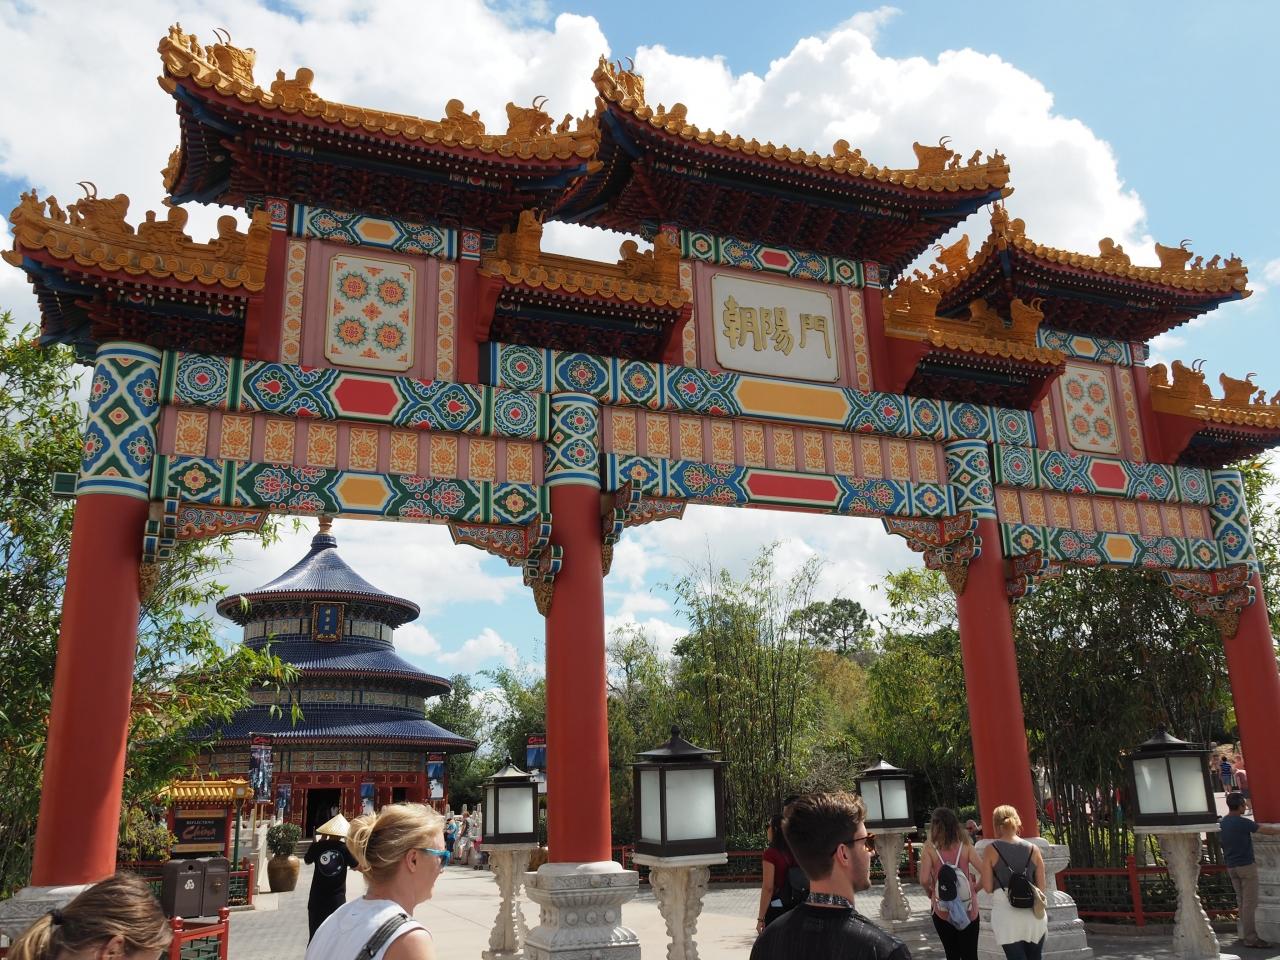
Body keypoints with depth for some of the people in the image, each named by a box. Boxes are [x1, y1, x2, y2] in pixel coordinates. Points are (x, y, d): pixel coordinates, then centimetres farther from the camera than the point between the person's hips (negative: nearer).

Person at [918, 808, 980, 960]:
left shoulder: (930, 848, -7)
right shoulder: (965, 845, -3)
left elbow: (924, 880, -16)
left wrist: (930, 892, 4)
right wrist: (976, 887, 8)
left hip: (942, 910, -1)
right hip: (968, 909, 1)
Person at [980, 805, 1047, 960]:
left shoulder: (991, 850, -4)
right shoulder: (1033, 849, 3)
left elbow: (988, 888, -5)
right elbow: (1041, 886, 4)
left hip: (1006, 914, -3)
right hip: (1033, 914, 3)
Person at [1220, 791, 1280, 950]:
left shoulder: (1222, 822, 7)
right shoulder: (1242, 822, -18)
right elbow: (1267, 831, -13)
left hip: (1231, 867, 7)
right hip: (1246, 866, -7)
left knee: (1242, 901, 13)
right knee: (1250, 903, -4)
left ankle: (1245, 934, 16)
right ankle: (1250, 938, -4)